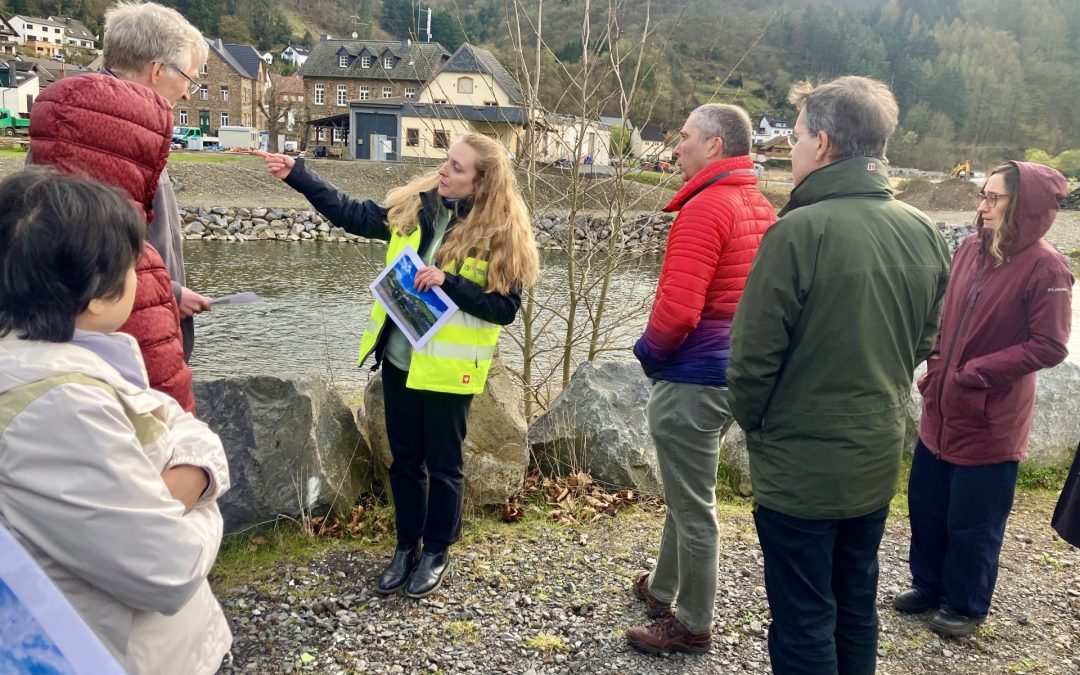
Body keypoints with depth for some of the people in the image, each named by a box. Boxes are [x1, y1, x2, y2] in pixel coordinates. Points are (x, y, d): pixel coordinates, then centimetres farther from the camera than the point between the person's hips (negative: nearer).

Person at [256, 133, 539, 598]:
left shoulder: (500, 235, -12)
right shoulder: (414, 205, 1)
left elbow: (505, 308, -13)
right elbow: (350, 214, 7)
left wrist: (449, 282, -25)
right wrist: (296, 174, 2)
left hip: (447, 367, -5)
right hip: (398, 358, 5)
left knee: (442, 462, 10)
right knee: (405, 457, 17)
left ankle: (437, 551, 31)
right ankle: (407, 546, 35)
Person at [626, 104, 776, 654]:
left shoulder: (706, 207, -19)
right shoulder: (759, 207, 9)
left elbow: (677, 309, -26)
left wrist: (648, 348, -6)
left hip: (692, 376, -9)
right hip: (733, 372, 9)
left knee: (693, 506, 5)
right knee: (686, 492, 23)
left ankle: (692, 625, 21)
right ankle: (663, 588, 41)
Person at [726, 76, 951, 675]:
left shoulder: (801, 231, -21)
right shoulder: (923, 233, 0)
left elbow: (752, 357, -18)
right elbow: (923, 344, 10)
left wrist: (755, 424, 0)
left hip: (799, 469, -6)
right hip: (878, 461, 7)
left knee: (803, 626, 8)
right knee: (856, 610, 22)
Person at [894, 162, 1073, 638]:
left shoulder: (1045, 268, -16)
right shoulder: (970, 249, 1)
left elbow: (1049, 347, -17)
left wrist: (977, 371, -20)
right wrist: (936, 363, 1)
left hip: (990, 423, -6)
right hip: (941, 411, 6)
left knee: (972, 523, 9)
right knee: (925, 504, 18)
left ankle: (965, 606, 32)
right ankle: (929, 585, 40)